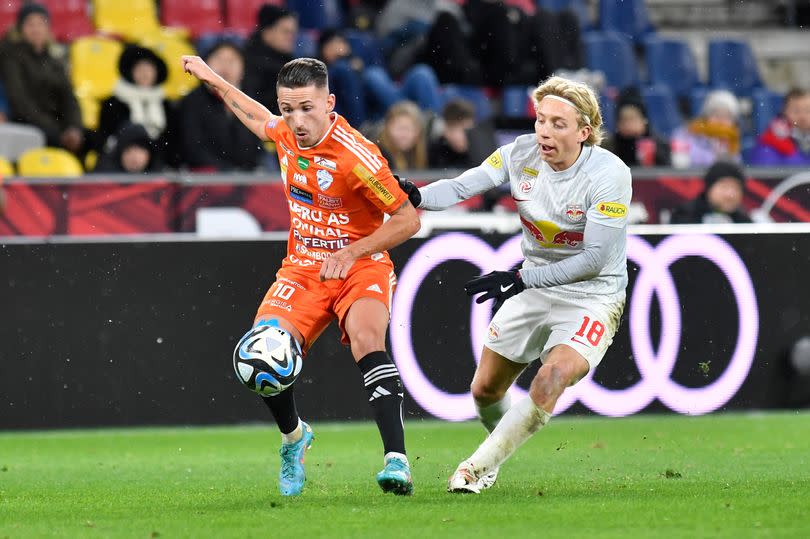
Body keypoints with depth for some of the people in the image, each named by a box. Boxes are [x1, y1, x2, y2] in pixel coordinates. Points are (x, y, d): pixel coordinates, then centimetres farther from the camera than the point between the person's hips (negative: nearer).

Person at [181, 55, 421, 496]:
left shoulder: (355, 156, -23)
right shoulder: (287, 132, -4)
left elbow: (408, 219, -17)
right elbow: (261, 121, 25)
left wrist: (352, 252, -25)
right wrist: (213, 80, 30)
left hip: (359, 265, -5)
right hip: (303, 267, 5)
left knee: (366, 338, -35)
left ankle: (397, 460, -41)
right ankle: (293, 436, 17)